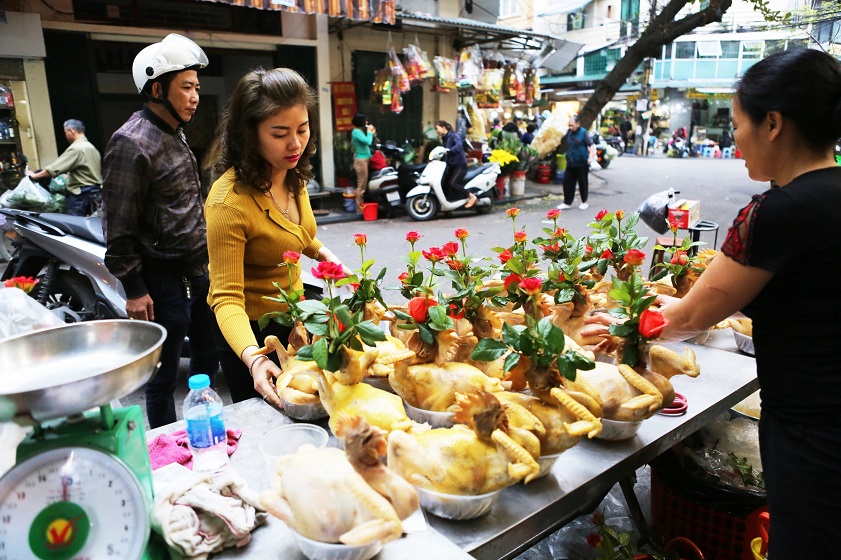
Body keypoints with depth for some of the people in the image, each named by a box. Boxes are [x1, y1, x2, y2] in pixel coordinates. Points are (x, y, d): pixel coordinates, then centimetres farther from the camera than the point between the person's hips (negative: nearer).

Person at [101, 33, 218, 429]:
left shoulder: (174, 133, 12)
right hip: (165, 281, -9)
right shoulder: (132, 143, -16)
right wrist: (134, 289, -15)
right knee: (164, 376, 5)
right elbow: (118, 225, -17)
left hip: (198, 272, 9)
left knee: (207, 361, 20)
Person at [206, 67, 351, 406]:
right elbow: (227, 296, -32)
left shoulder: (293, 177, -6)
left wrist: (323, 253, 0)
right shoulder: (229, 202, -31)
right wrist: (253, 358, -46)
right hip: (250, 331, -7)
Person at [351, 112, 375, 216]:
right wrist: (369, 132, -11)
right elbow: (368, 142, -27)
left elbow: (366, 142, 18)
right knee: (361, 186, -8)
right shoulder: (357, 132, -16)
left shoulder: (359, 131, 15)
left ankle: (361, 206, 20)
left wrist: (372, 133, 9)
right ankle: (360, 210, -4)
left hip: (364, 159, 10)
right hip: (361, 160, -10)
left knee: (363, 185, 14)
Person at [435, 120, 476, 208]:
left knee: (453, 183, -23)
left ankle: (472, 197, -10)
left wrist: (448, 150, -45)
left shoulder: (454, 136, -13)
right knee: (444, 184, 0)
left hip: (460, 164, -9)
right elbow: (446, 152, 11)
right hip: (451, 165, 9)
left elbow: (459, 145, -33)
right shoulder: (444, 138, 12)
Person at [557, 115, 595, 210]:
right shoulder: (569, 132, 7)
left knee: (583, 183, 5)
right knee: (567, 182, 4)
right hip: (571, 163, 6)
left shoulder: (583, 133, -10)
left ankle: (584, 202, 20)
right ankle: (567, 203, 12)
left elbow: (592, 145, -12)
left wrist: (591, 157, -23)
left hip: (582, 163, -6)